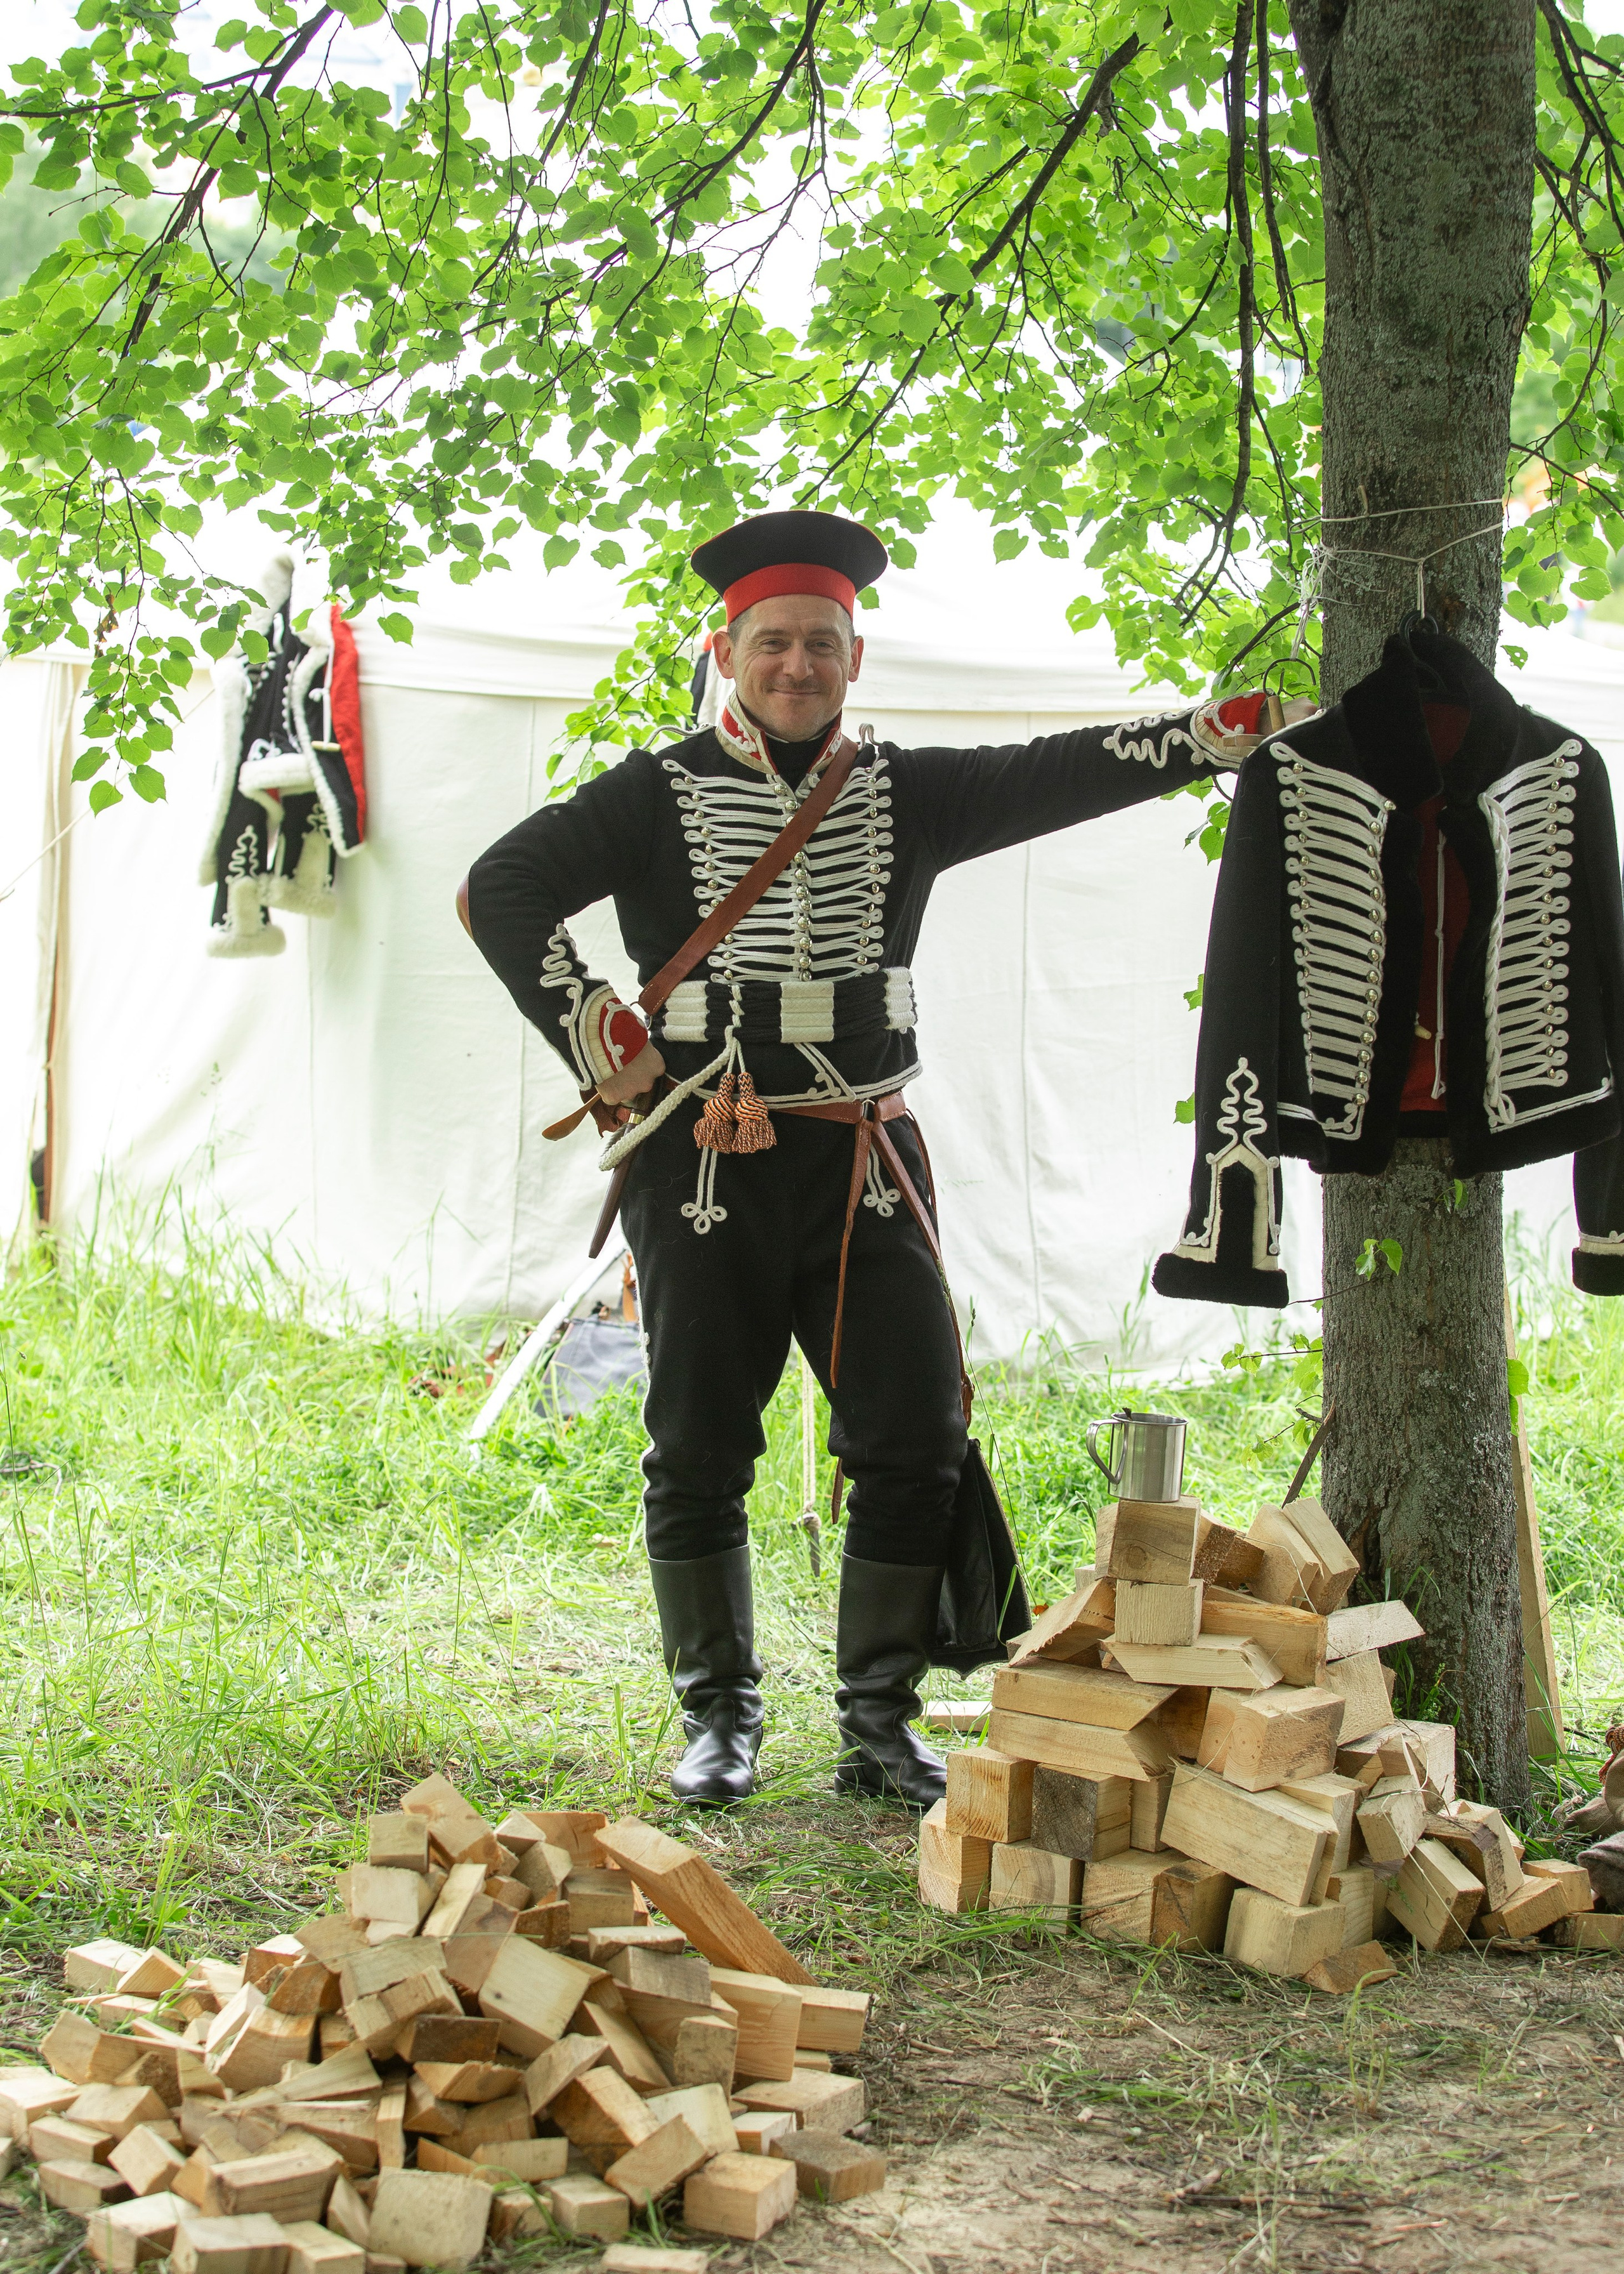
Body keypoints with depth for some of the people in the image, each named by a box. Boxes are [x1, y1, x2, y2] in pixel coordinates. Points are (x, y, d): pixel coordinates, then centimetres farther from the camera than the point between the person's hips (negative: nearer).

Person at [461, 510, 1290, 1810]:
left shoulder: (906, 796, 8)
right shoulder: (660, 797, 0)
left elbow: (1061, 778, -2)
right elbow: (502, 890, -4)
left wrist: (1223, 727, -15)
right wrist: (595, 1037, -10)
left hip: (865, 1163, 2)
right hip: (703, 1167, -2)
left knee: (917, 1441, -1)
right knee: (700, 1453, 4)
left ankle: (880, 1724, 11)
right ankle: (720, 1720, 18)